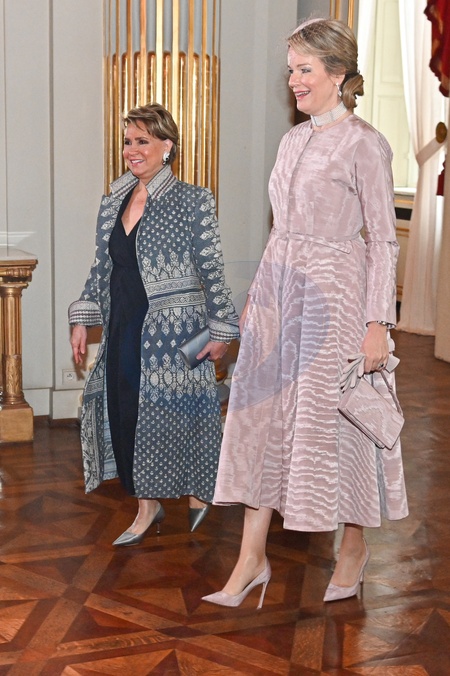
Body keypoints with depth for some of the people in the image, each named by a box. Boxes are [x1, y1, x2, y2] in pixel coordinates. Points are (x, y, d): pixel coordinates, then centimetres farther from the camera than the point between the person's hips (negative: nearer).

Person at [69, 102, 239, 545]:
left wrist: (221, 329, -9)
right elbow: (101, 268, 16)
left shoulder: (192, 202, -7)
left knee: (175, 410, 2)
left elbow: (211, 271, -7)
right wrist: (82, 319, 12)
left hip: (172, 329, -5)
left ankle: (198, 492, 27)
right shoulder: (113, 202, 10)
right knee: (122, 412, 5)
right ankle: (147, 506, 21)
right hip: (122, 329, 6)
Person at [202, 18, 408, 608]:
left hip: (332, 293, -7)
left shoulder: (364, 145, -8)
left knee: (334, 418, 3)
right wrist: (257, 294, 16)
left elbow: (384, 239, -10)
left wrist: (378, 323, -15)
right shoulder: (293, 140, 13)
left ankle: (354, 546, 25)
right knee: (262, 414, 5)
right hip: (279, 288, 7)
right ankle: (252, 559, 12)